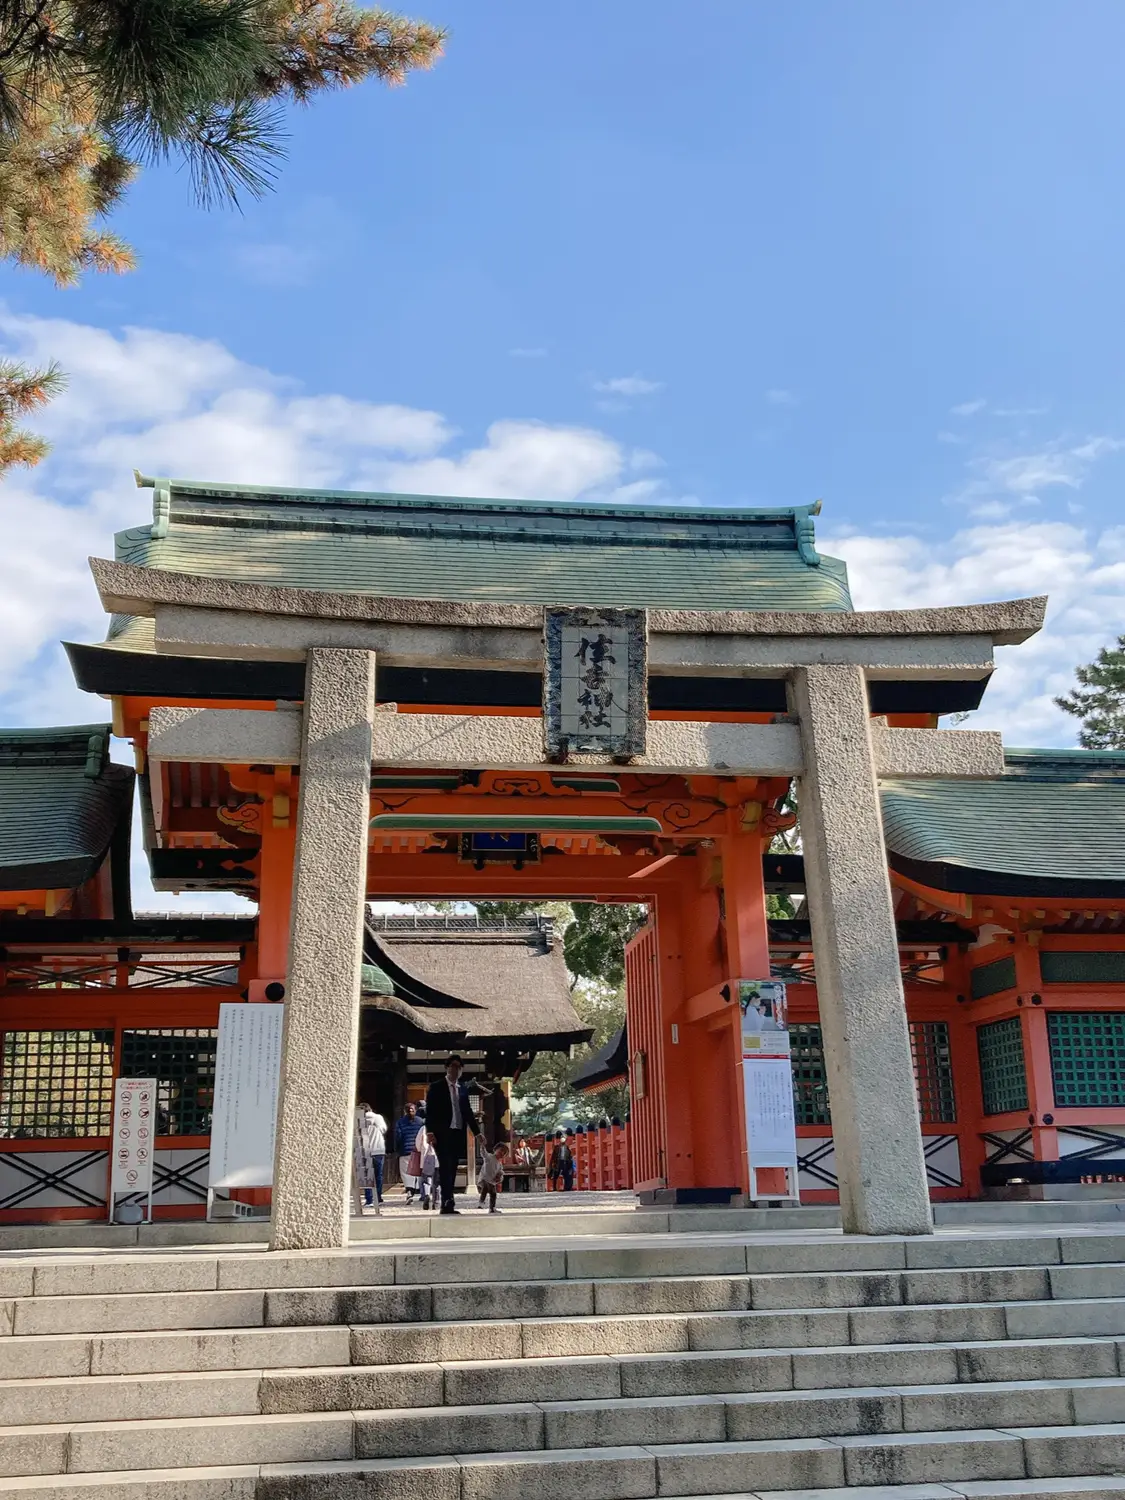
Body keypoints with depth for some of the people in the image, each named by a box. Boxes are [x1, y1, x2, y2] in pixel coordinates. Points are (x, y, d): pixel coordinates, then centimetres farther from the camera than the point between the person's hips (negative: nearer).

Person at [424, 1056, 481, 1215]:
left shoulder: (463, 1089, 15)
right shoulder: (436, 1087, 0)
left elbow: (468, 1112, 18)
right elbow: (430, 1111, -5)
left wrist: (477, 1132, 13)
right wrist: (430, 1131, -16)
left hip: (458, 1134, 5)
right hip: (442, 1134, -5)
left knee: (452, 1169, 5)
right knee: (445, 1167, -14)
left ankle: (446, 1204, 8)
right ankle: (448, 1202, -21)